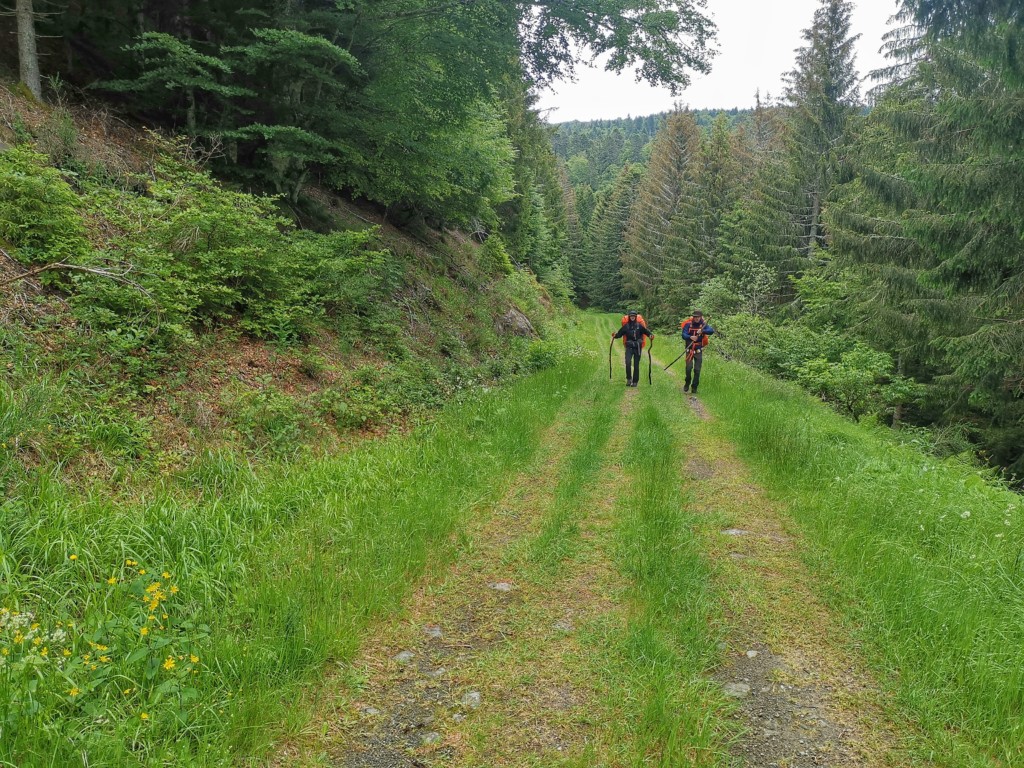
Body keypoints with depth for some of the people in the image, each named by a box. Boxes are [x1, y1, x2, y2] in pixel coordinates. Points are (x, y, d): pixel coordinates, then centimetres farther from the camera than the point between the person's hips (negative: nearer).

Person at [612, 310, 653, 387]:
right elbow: (619, 334, 2)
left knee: (636, 365, 4)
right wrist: (615, 336, -17)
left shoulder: (639, 325, 1)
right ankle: (629, 378, -3)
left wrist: (651, 335, -19)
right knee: (628, 362, -19)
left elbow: (646, 331, 0)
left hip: (637, 347, 0)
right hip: (629, 346, 0)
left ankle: (635, 382, 12)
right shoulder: (626, 326, 3)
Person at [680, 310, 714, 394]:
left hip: (698, 350, 1)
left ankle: (694, 387, 13)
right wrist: (690, 337, -34)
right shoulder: (688, 324, -4)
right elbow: (684, 335, -14)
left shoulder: (703, 324, -2)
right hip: (689, 349, -1)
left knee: (697, 370, 1)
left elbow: (711, 330, -18)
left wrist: (702, 331, -35)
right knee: (689, 367, -11)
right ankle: (687, 383, 13)